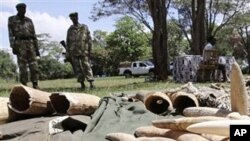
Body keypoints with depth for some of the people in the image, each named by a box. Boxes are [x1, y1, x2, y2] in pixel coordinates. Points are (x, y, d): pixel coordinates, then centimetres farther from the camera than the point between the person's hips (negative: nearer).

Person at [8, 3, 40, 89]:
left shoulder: (29, 20, 19)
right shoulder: (12, 20, 8)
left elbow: (33, 35, 17)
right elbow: (11, 34, -1)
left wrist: (37, 49, 11)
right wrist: (13, 46, -14)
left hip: (30, 44, 3)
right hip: (20, 44, -3)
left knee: (34, 66, -6)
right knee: (22, 66, -6)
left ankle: (35, 86, -3)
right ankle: (24, 86, -3)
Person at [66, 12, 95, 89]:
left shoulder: (84, 27, 7)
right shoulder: (70, 30, 13)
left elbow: (89, 39, 5)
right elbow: (68, 42, 14)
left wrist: (89, 49, -2)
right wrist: (67, 53, 9)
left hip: (83, 51, -2)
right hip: (74, 52, 3)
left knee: (86, 66, -8)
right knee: (77, 68, 2)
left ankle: (91, 83, -11)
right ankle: (82, 84, 7)